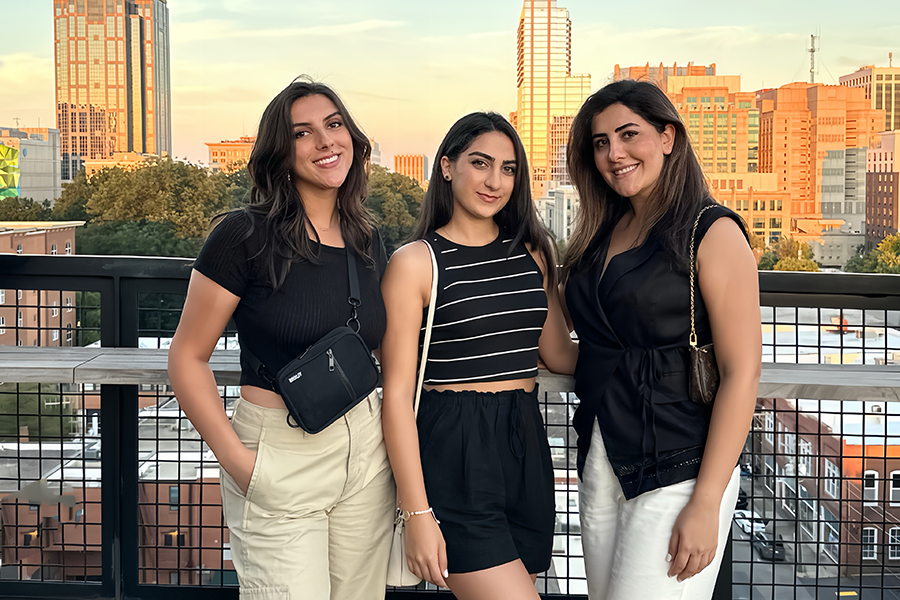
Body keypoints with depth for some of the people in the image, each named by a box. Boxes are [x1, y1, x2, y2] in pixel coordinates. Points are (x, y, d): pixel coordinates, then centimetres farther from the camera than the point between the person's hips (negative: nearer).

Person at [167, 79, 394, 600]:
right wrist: (238, 461, -14)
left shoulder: (368, 241, 7)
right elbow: (187, 358, -8)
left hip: (366, 452, 5)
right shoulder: (246, 236, -10)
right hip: (280, 459, -5)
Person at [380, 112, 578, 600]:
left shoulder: (532, 253, 12)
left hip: (525, 448, 6)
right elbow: (397, 394, -7)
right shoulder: (416, 261, -4)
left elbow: (560, 354, 19)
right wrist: (418, 514, -11)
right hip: (452, 452, -6)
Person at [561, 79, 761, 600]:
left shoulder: (712, 232, -9)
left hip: (676, 473, -7)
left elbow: (742, 373, -14)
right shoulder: (602, 235, 11)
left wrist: (706, 503, -18)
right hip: (600, 465, 7)